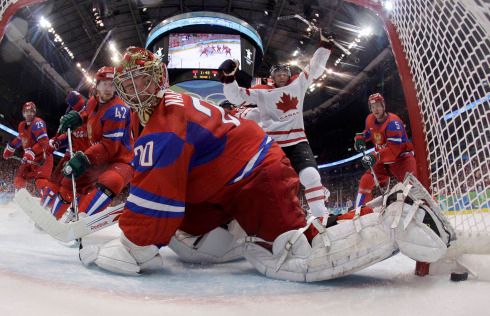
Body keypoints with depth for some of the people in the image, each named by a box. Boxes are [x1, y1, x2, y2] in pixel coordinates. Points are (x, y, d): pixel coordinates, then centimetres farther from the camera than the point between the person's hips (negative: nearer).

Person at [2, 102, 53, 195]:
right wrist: (9, 148, 39)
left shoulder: (37, 123, -16)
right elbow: (20, 138, 31)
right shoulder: (22, 126, 10)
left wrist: (31, 153, -32)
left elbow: (43, 142, -27)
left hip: (42, 158, -9)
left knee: (41, 182, -23)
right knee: (19, 179, 12)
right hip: (29, 159, 9)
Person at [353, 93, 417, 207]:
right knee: (366, 181, -3)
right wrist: (360, 138, 1)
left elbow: (394, 148, -32)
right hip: (383, 160, 7)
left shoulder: (393, 122, -25)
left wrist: (375, 156, -42)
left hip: (401, 158, -7)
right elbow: (368, 133, 22)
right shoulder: (370, 120, -2)